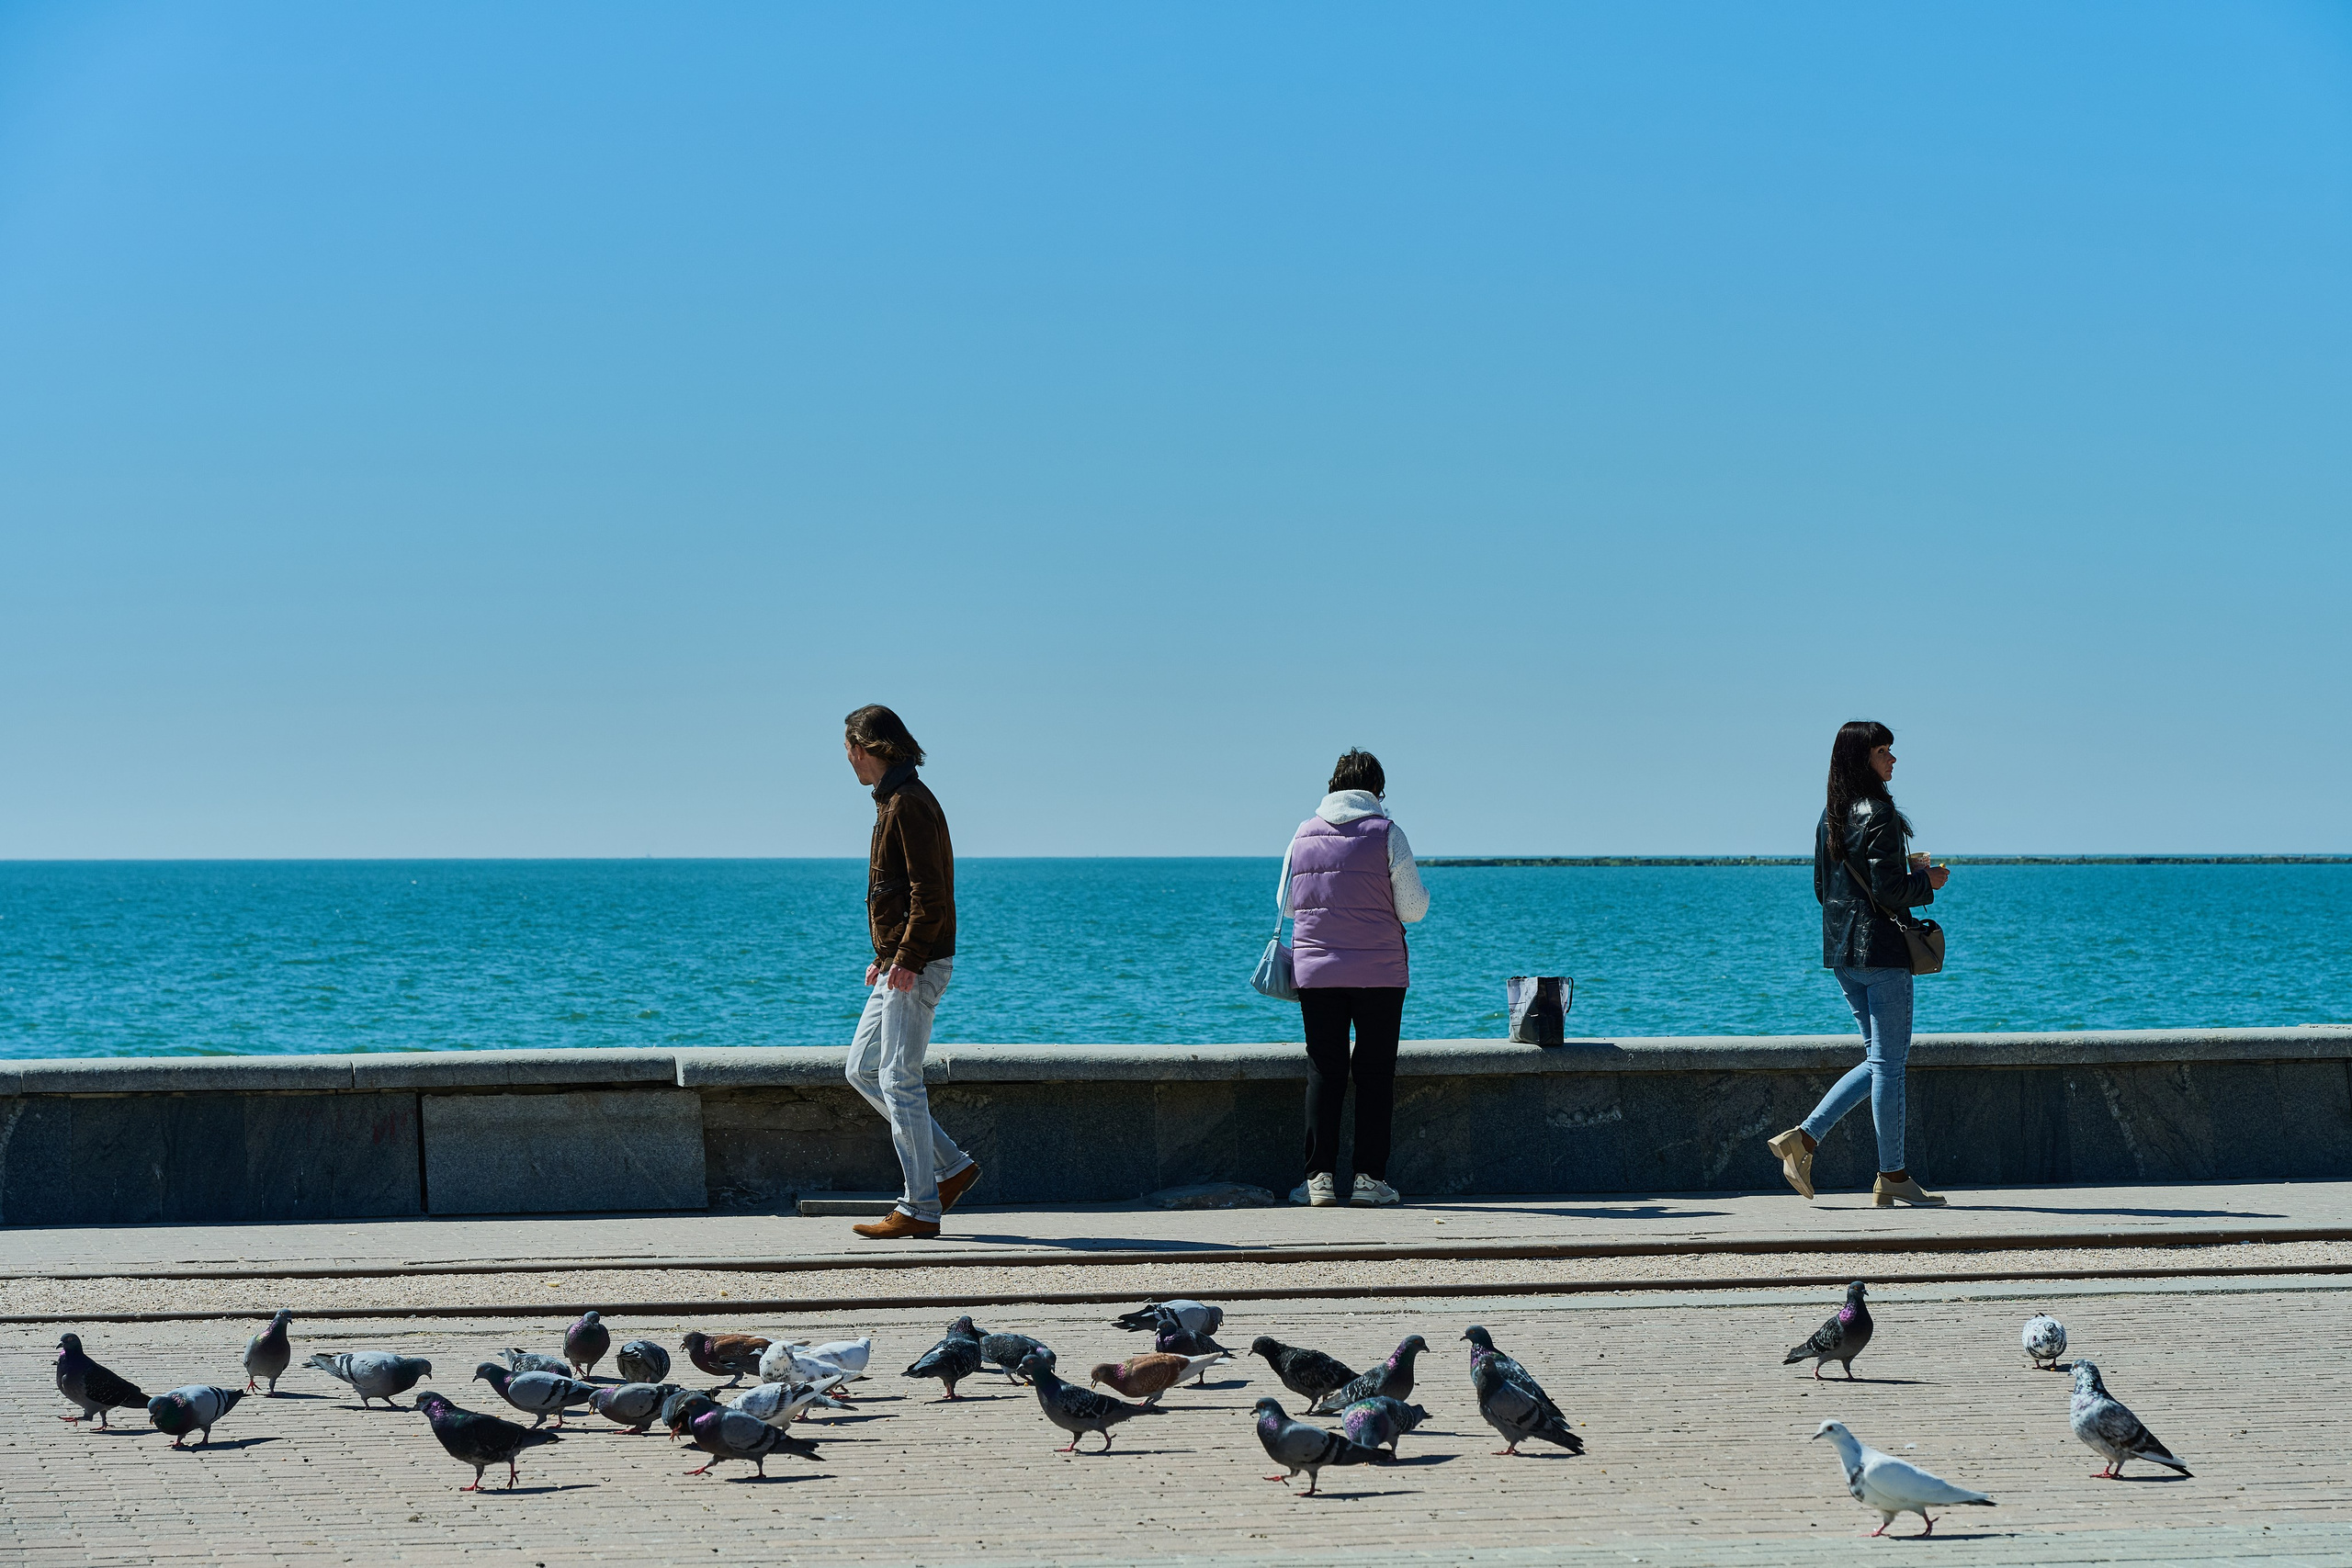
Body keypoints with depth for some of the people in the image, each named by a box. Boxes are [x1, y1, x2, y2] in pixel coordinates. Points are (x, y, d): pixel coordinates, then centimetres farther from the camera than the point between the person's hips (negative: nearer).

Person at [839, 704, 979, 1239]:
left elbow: (930, 894, -22)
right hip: (898, 966, 11)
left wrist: (906, 959, -23)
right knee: (863, 1070, 13)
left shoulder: (909, 805, -15)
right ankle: (951, 1166, 14)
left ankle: (920, 1209, -4)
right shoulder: (893, 802, 17)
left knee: (899, 1080, -8)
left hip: (917, 969, -11)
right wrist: (883, 956, 19)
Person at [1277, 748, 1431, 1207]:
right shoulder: (1387, 834, -5)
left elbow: (1286, 903, 13)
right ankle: (1370, 1177, 3)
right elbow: (1413, 908, -5)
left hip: (1315, 969, 3)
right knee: (1375, 1073, 4)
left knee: (1323, 1072, 6)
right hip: (1379, 971, -2)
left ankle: (1319, 1177, 1)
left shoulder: (1304, 834, 5)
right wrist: (1421, 891, 17)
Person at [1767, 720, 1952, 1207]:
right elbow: (1889, 891, -21)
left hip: (1840, 950, 8)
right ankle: (1893, 1177, 4)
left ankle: (1803, 1138, 5)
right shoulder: (1879, 814, -15)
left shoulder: (1831, 816, 11)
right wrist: (1927, 881, -2)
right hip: (1882, 949, -8)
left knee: (1878, 1059, 15)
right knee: (1888, 1063, -1)